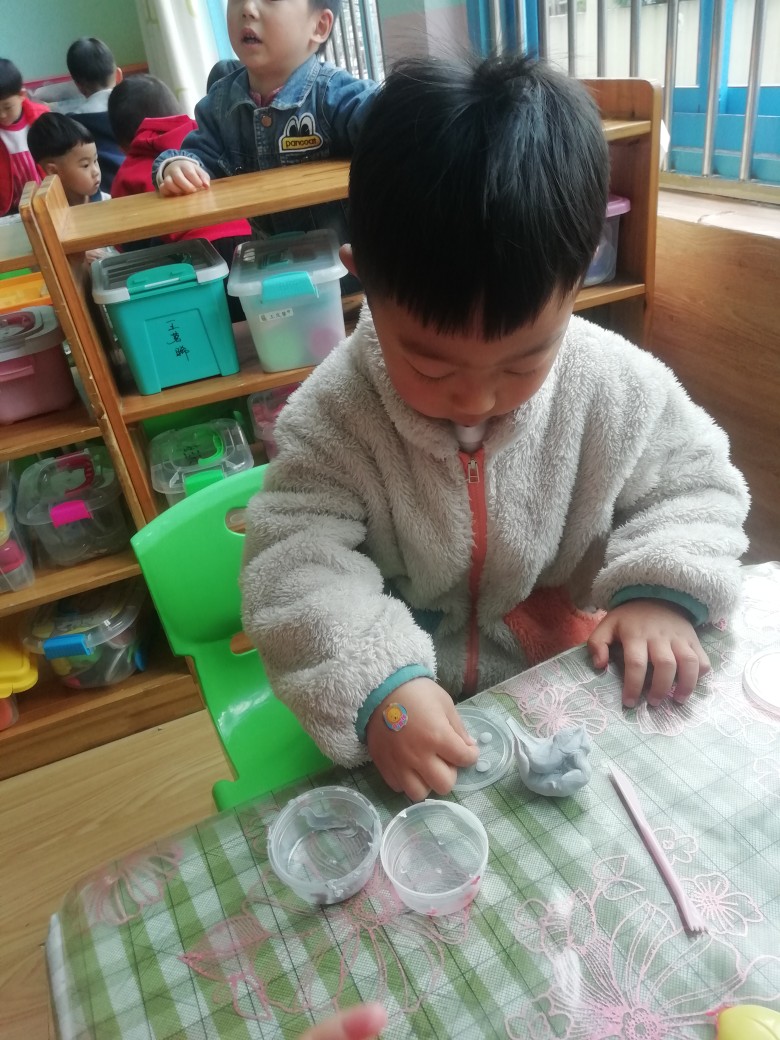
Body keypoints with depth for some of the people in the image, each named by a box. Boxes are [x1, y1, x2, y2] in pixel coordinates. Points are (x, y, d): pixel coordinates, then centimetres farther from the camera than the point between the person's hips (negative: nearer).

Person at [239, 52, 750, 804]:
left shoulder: (618, 387, -14)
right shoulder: (331, 418, -20)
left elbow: (692, 482, 1)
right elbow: (295, 565, -23)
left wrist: (663, 590, -16)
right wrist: (375, 683, -38)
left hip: (574, 684, 4)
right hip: (413, 700, -3)